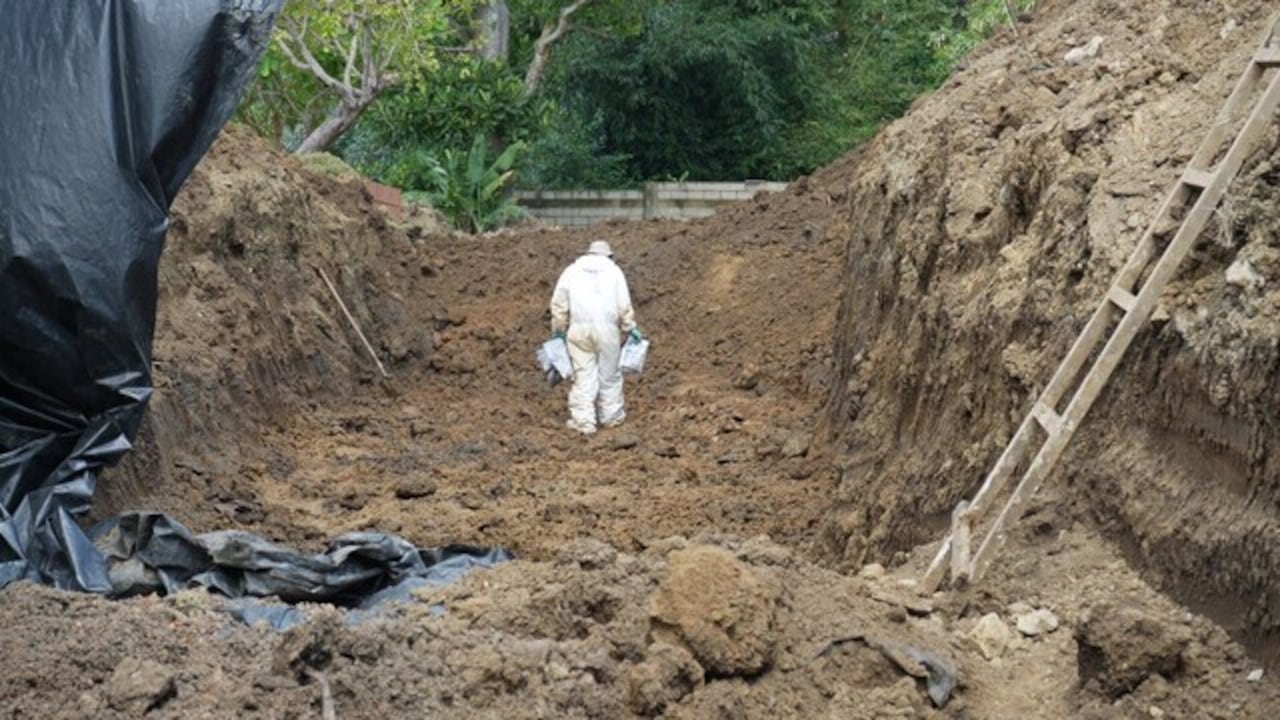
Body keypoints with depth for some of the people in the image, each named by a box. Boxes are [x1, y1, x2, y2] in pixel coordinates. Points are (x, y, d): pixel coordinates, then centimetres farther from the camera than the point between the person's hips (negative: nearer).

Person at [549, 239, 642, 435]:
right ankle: (611, 416, 21)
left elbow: (558, 303, 5)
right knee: (609, 373, 11)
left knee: (584, 374, 2)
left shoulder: (572, 270, 10)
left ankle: (584, 420, 0)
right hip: (607, 329, 0)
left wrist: (559, 328, 13)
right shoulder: (613, 270, 7)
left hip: (579, 329, 1)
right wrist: (630, 327, 11)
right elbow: (624, 305, 1)